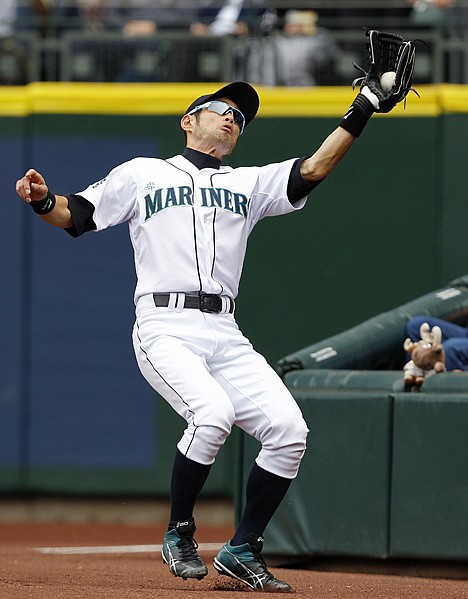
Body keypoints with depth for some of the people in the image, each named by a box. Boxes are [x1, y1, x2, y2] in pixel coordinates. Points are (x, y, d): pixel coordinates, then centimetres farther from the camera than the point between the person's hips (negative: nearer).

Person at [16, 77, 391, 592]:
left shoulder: (249, 184, 21)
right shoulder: (143, 174, 14)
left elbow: (313, 169, 9)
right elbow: (75, 216, 11)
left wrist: (362, 112, 1)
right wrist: (42, 200, -11)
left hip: (226, 337, 5)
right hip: (164, 330, -5)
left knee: (289, 431, -10)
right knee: (212, 413, -30)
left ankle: (242, 550, 4)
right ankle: (179, 534, -9)